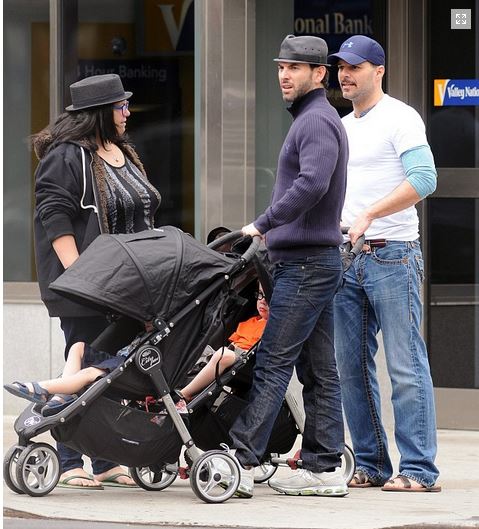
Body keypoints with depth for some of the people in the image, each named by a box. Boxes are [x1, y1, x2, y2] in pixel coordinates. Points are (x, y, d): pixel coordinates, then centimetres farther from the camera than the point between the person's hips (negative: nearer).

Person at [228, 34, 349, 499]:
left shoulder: (317, 121, -12)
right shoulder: (311, 120, 21)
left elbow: (311, 185, -28)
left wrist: (263, 225, -23)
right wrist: (271, 234, 20)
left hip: (306, 264, -11)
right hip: (309, 262, 11)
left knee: (273, 362, -13)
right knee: (318, 369, 8)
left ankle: (241, 462, -16)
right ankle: (323, 467, 9)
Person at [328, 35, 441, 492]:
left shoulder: (399, 119, -5)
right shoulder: (340, 128, 20)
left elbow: (423, 179, -17)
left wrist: (368, 215, -21)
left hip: (391, 254, -8)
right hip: (346, 260, 8)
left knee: (405, 366, -8)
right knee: (351, 367, 7)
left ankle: (418, 470, -8)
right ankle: (370, 466, 13)